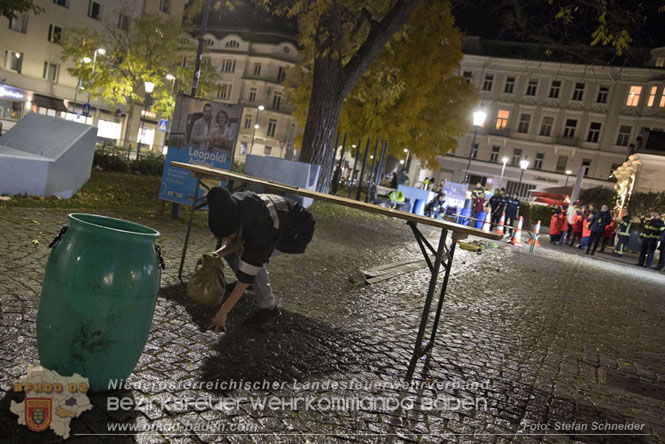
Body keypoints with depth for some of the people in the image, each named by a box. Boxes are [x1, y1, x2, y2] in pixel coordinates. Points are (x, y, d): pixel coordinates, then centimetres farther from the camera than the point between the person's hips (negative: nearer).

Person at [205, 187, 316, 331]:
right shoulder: (231, 205, -24)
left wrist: (222, 314, -33)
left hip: (298, 232, -7)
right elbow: (229, 243, -5)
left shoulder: (261, 232, -42)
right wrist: (216, 254, -27)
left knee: (254, 258, -28)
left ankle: (269, 307, -12)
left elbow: (245, 279, -37)